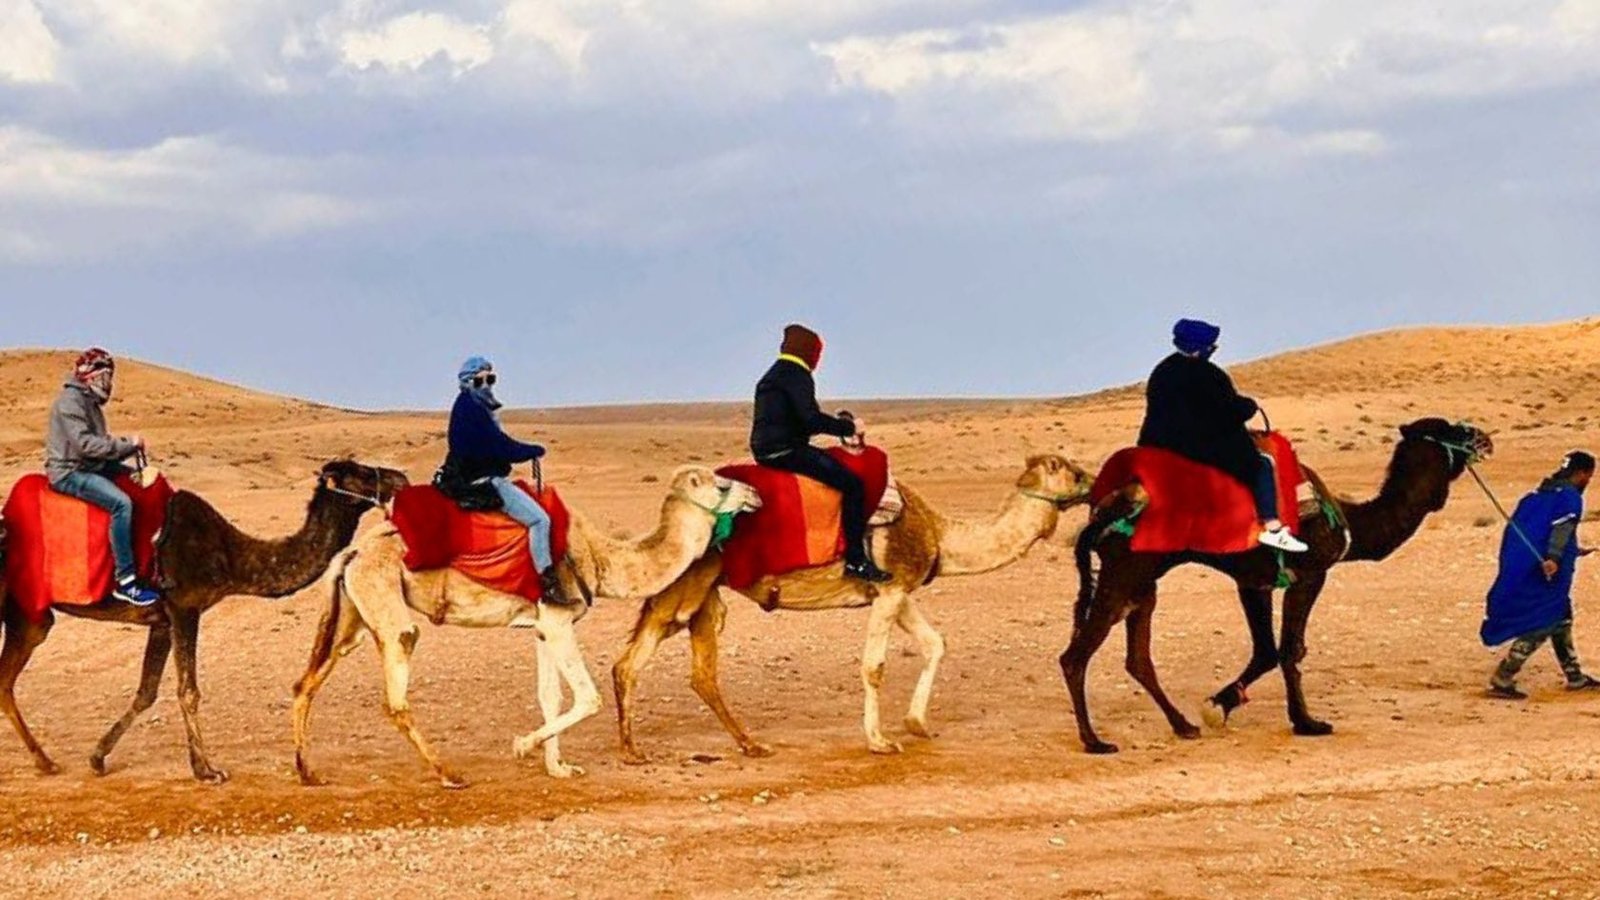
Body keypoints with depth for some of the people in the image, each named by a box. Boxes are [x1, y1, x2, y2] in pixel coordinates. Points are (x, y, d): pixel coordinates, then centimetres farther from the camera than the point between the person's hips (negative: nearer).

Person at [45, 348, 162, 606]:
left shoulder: (90, 401, 17)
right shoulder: (70, 401, -15)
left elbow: (100, 443, 19)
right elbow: (85, 444, -24)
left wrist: (129, 445, 1)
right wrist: (127, 445, -20)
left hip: (91, 467, 11)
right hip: (69, 472, -11)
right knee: (121, 503, -29)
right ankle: (124, 582, -29)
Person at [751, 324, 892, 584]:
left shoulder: (774, 375, 21)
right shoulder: (796, 375, -10)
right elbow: (811, 418, -20)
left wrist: (840, 425, 18)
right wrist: (849, 427, -8)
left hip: (766, 450, 11)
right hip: (785, 451, -11)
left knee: (841, 472, 25)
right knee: (852, 483, -13)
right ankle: (855, 561, -16)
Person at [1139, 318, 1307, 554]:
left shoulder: (1162, 371, 9)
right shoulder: (1208, 375, -16)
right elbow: (1233, 412, -15)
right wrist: (1250, 406, 7)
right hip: (1207, 450, -8)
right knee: (1262, 465, 3)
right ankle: (1272, 527, -3)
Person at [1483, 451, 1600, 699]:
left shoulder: (1541, 494, 17)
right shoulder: (1570, 497, -9)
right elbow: (1562, 528, -25)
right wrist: (1554, 558, -40)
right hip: (1550, 573, -9)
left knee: (1561, 620, 21)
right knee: (1542, 626, -6)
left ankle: (1575, 677, 31)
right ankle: (1502, 680, -11)